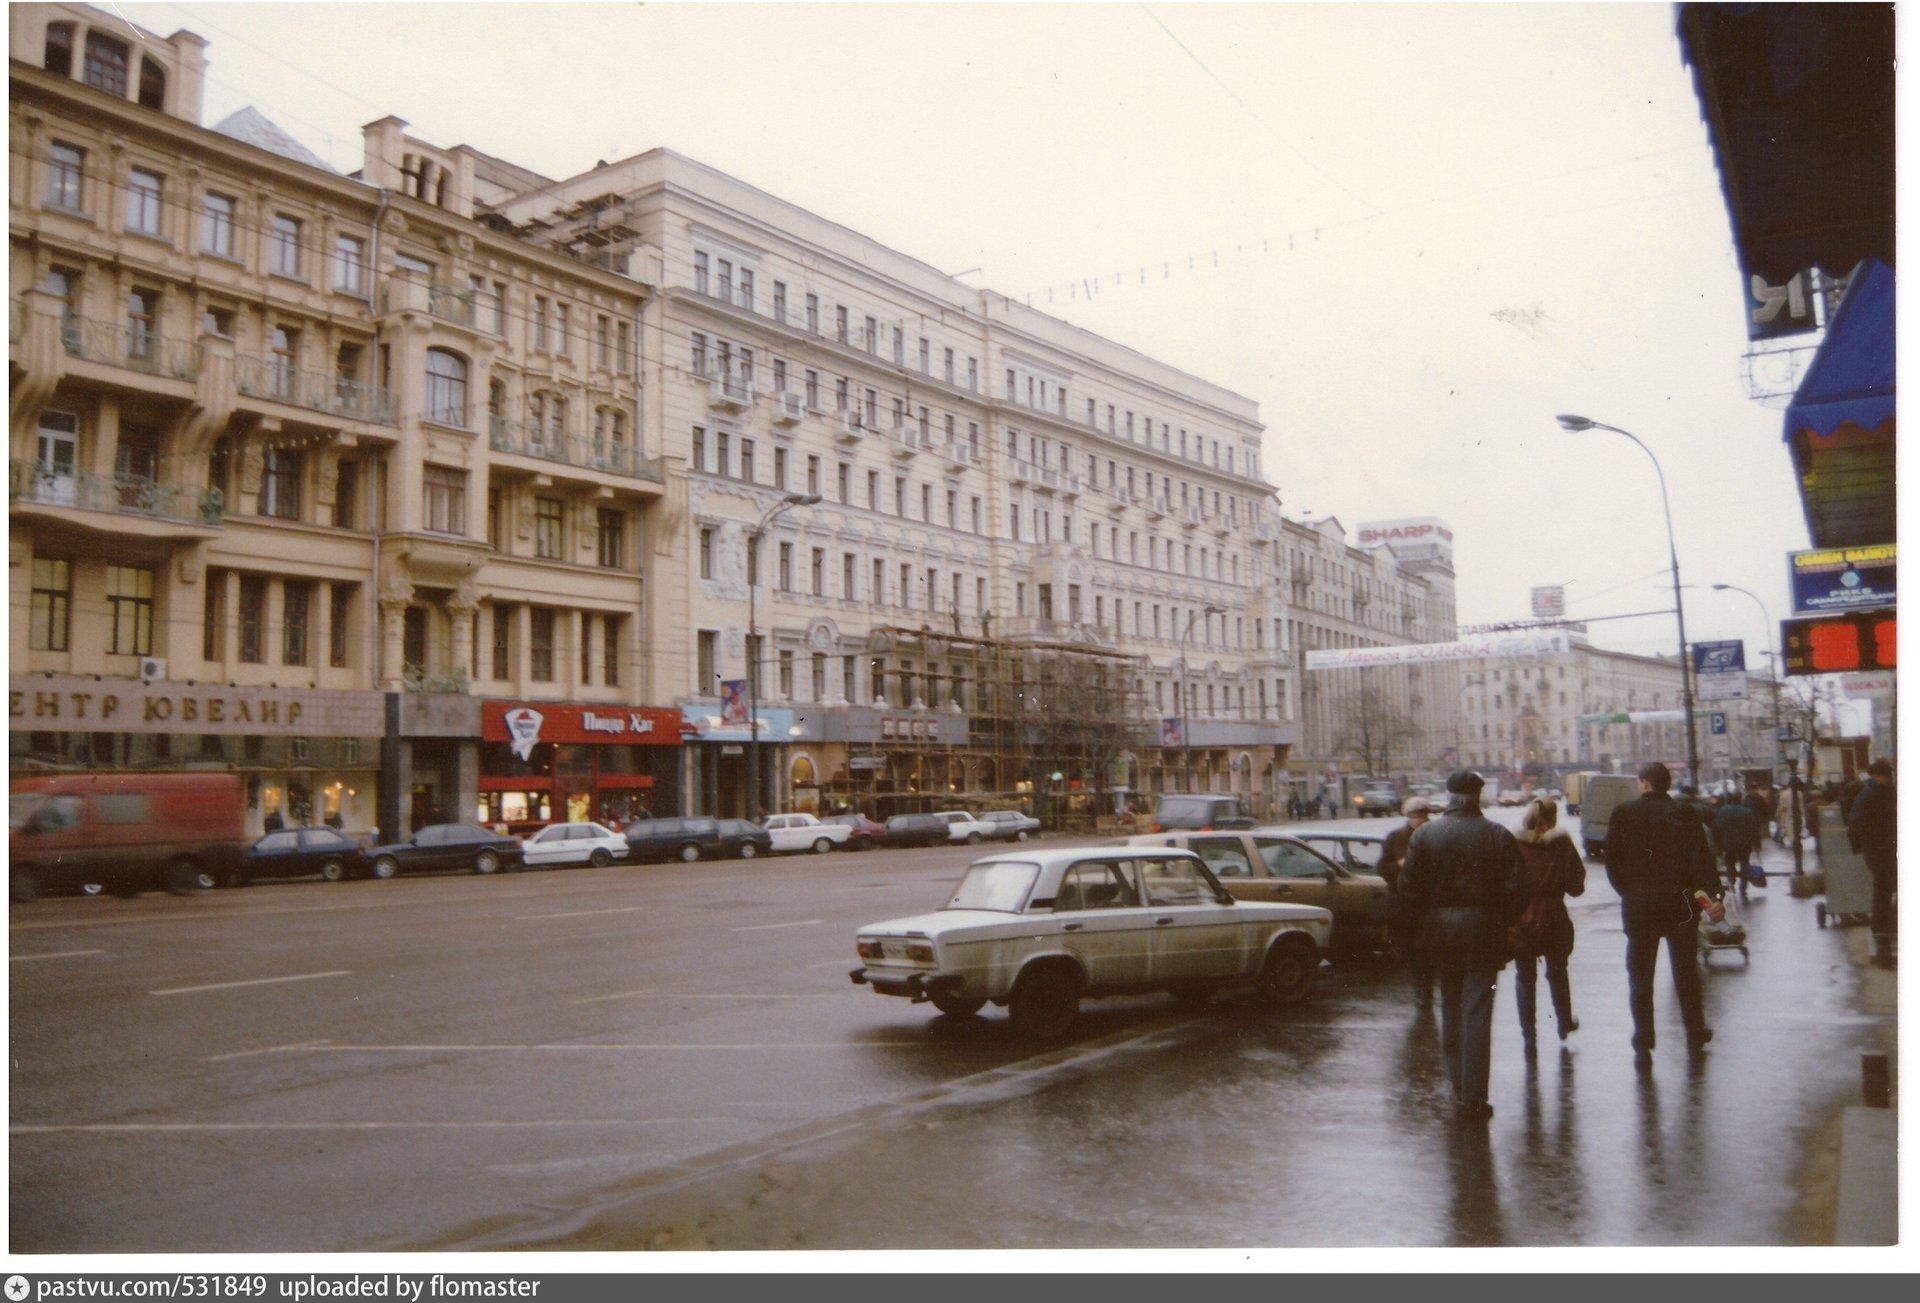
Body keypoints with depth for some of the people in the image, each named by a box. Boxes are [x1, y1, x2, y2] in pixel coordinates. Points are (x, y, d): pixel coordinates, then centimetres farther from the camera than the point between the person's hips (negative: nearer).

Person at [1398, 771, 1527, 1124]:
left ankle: (1459, 1089, 21)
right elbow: (1517, 888, -8)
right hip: (1483, 929, -2)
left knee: (1450, 1007, 16)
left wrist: (1419, 928, 10)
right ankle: (1473, 1098, 0)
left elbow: (1409, 887, -1)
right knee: (1477, 1013, 1)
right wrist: (1504, 922, 8)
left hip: (1439, 930, 2)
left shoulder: (1424, 835, -1)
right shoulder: (1497, 836, -5)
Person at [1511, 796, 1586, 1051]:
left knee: (1524, 977, 9)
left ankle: (1528, 1034, 11)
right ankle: (1565, 1023, 37)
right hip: (1554, 921, 1)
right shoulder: (1563, 845, -8)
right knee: (1557, 973, 21)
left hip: (1521, 922, -1)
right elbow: (1576, 886, -6)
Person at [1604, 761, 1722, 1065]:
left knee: (1640, 978, 6)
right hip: (1680, 906, 1)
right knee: (1686, 972, 17)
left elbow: (1612, 861, -2)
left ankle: (1643, 1046, 4)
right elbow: (1702, 858, -13)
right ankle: (1695, 1034, 29)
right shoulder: (1684, 814, -6)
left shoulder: (1624, 814, -5)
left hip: (1638, 907, -1)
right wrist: (1713, 892, -10)